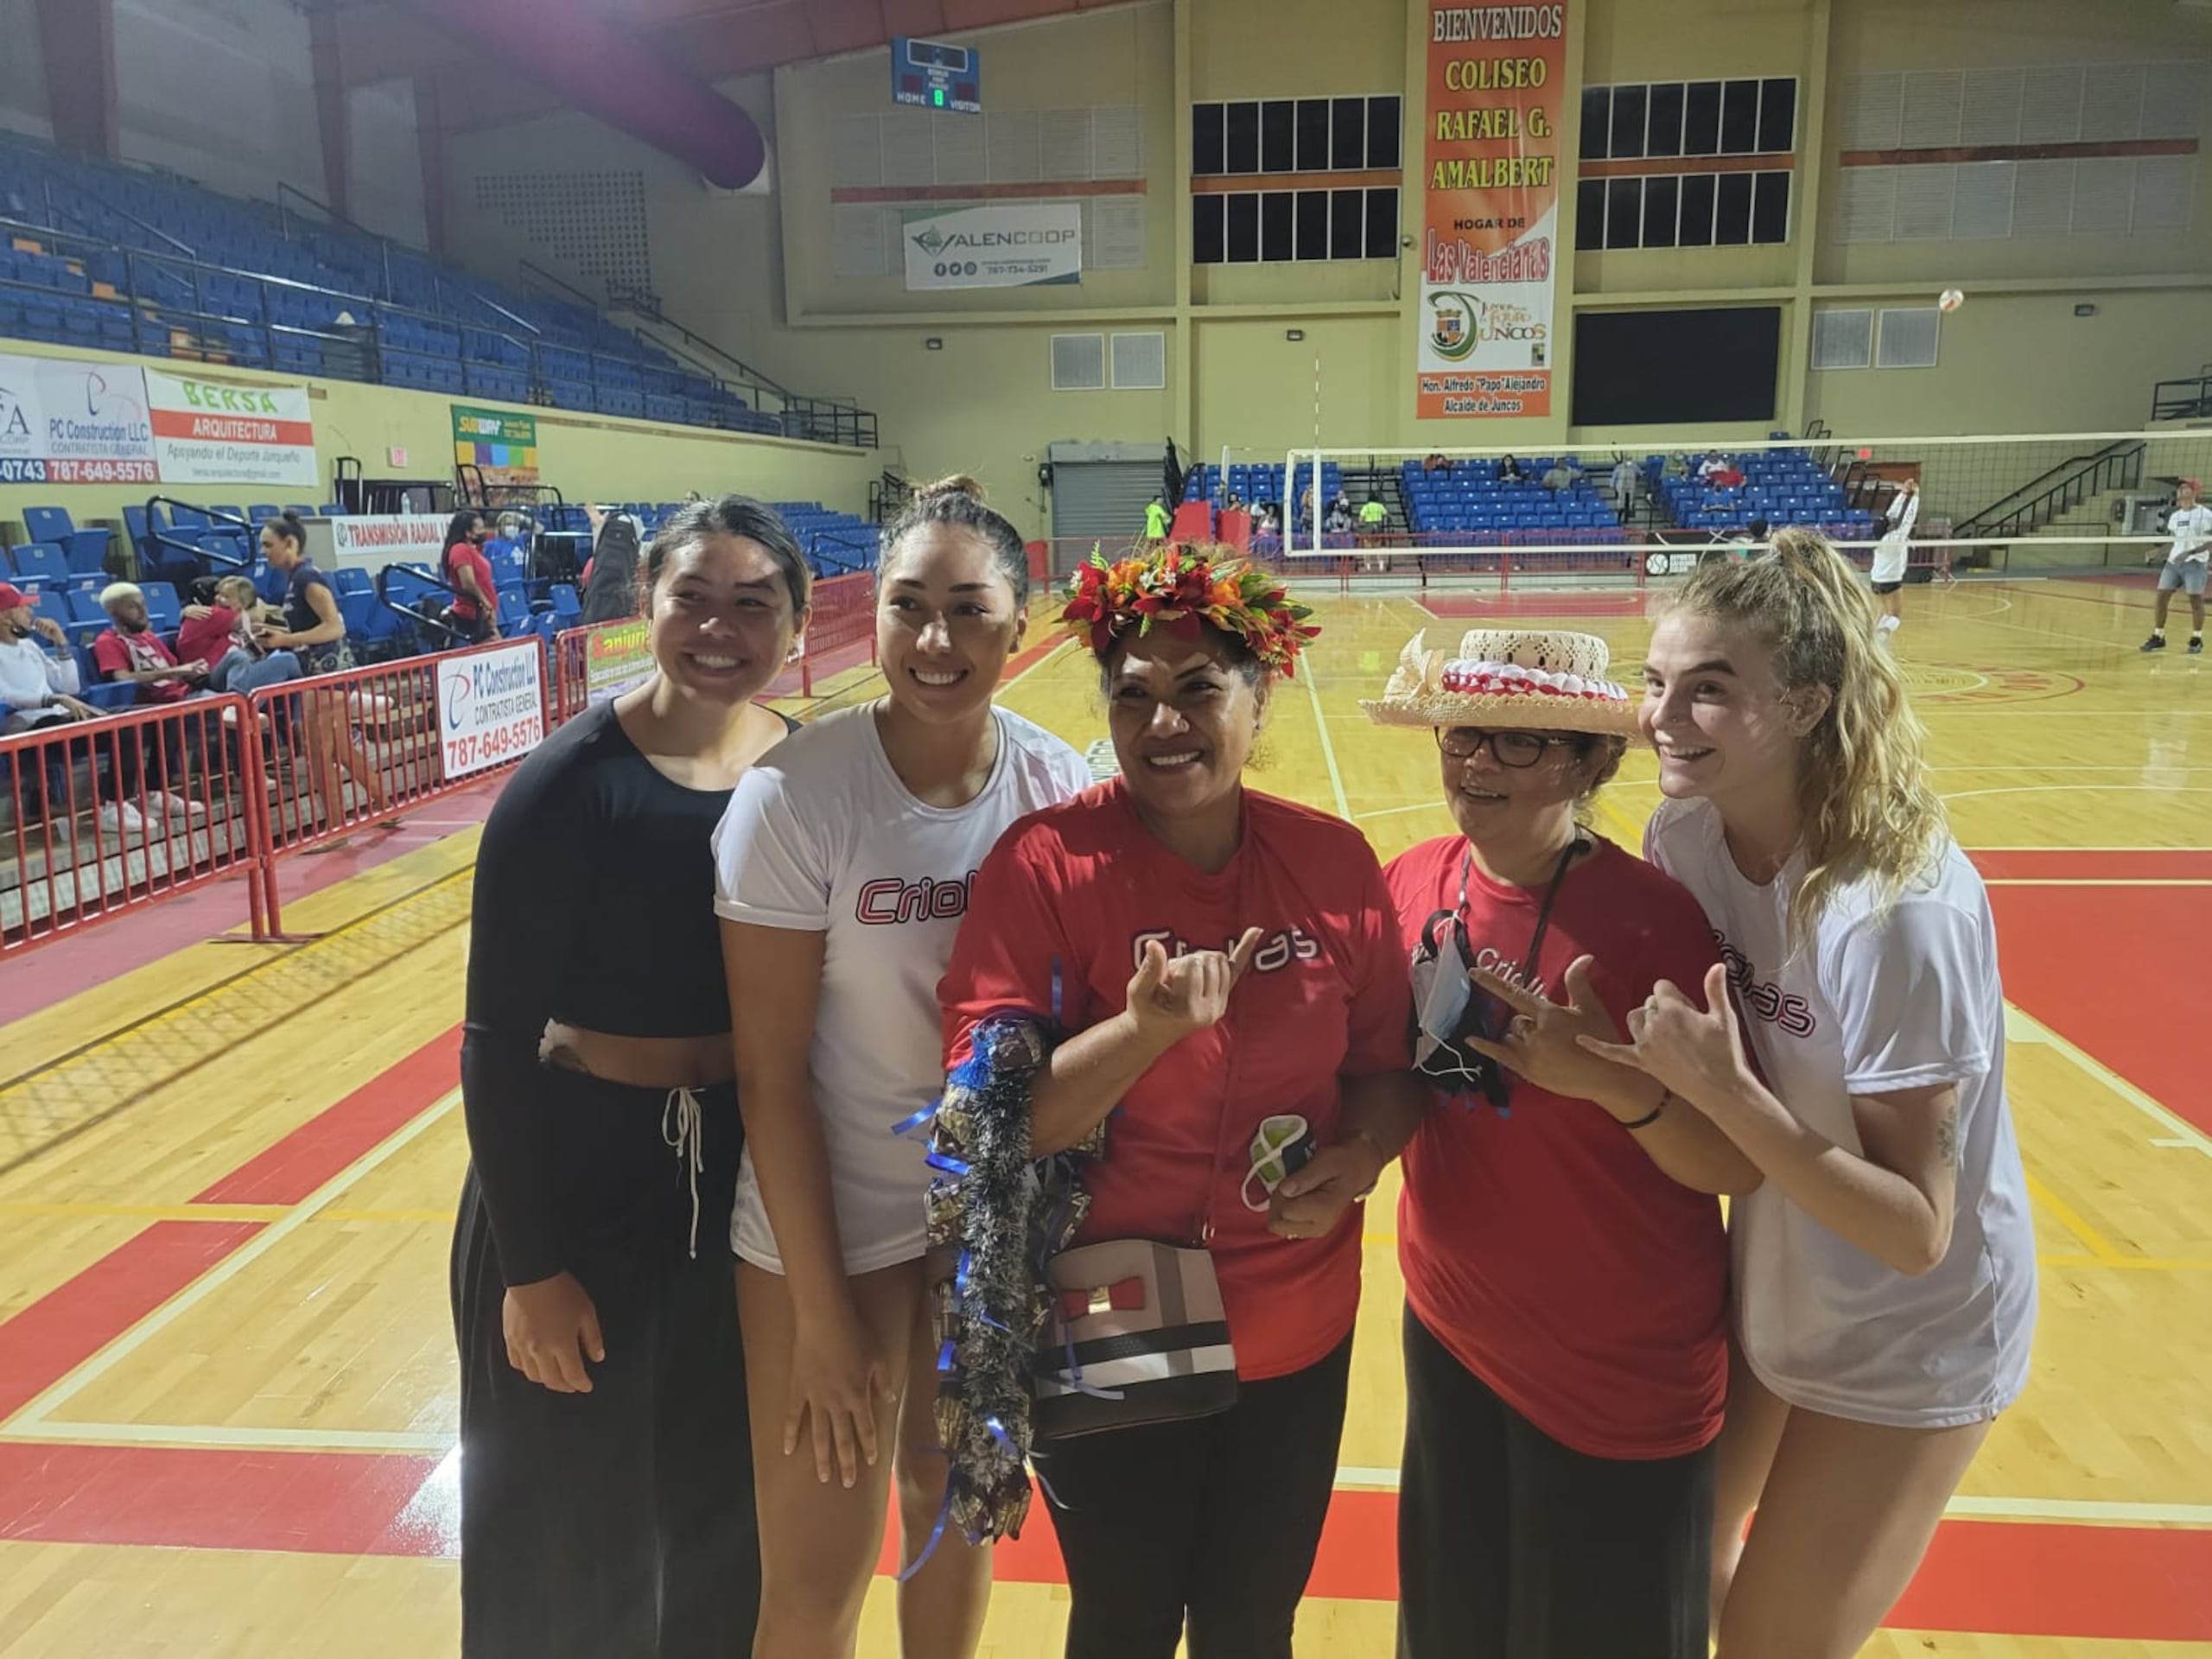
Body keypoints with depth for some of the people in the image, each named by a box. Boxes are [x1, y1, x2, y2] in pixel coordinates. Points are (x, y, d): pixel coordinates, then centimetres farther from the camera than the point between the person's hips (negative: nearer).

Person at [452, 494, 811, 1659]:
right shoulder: (566, 783, -17)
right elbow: (497, 1039, -13)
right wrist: (531, 1265, -11)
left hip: (756, 1176, 4)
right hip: (583, 1171, -3)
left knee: (728, 1506, 21)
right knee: (571, 1529, 14)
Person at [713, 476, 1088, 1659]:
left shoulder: (1058, 784, -9)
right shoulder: (795, 796, -20)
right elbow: (770, 1073, -15)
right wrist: (821, 1309, -12)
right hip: (830, 1219, -3)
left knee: (953, 1499, 22)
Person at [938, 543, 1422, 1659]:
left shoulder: (1335, 862, -6)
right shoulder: (1045, 864, -16)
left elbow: (1387, 1067, 4)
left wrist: (1359, 1157, -15)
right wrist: (1146, 1027, -31)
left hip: (1299, 1339, 3)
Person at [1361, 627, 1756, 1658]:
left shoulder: (1649, 918, -20)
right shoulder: (1411, 884, -5)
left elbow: (1739, 1169, -17)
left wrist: (1617, 1085, -33)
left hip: (1619, 1375, -4)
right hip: (1447, 1330, 5)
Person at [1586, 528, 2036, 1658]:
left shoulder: (1902, 908, -31)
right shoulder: (1683, 837, -13)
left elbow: (1915, 1233, -27)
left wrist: (1723, 1092, -36)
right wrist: (1579, 1036, -18)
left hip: (1904, 1348, -5)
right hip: (1761, 1293, 6)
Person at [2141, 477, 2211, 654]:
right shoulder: (2174, 516, 13)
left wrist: (2191, 552, -23)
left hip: (2195, 563, -6)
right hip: (2173, 562, 6)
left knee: (2195, 599, -3)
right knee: (2162, 597, -1)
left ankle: (2197, 640, 7)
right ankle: (2158, 638, 7)